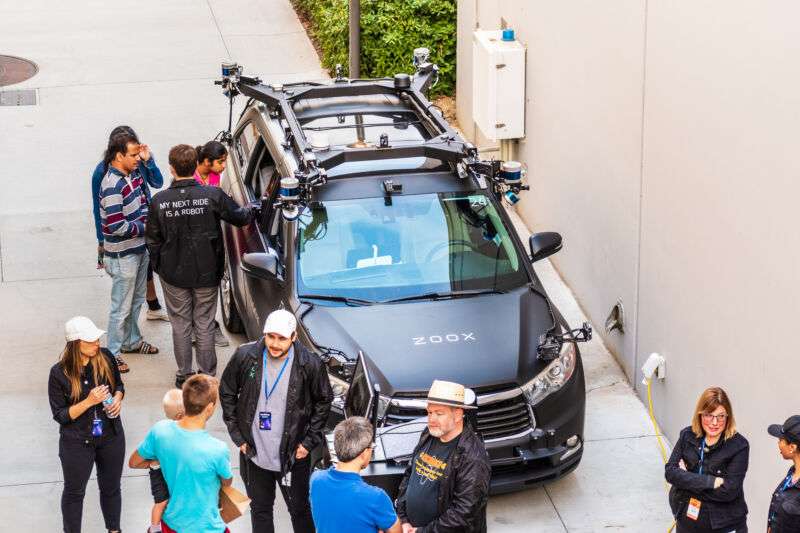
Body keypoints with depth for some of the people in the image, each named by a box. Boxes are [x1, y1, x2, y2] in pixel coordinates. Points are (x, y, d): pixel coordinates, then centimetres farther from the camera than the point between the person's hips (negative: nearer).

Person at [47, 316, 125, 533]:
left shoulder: (105, 358, -12)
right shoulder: (59, 373, -21)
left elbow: (119, 384, 7)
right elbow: (60, 415, -16)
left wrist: (118, 399, -15)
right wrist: (89, 402, -28)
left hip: (111, 436, 3)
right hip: (77, 442, -3)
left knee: (111, 488, 22)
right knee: (74, 491, 17)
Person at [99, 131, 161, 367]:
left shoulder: (132, 175, 3)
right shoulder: (112, 186, -25)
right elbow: (116, 226, -27)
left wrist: (149, 219, -2)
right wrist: (146, 227, -17)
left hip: (140, 248, 9)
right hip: (123, 255, -9)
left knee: (137, 300, 23)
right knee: (122, 307, 1)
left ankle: (131, 340, 39)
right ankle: (112, 353, 12)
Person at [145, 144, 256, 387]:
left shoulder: (160, 200, -13)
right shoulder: (213, 195, -15)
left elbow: (153, 240, -3)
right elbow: (239, 217, 0)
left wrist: (158, 266, 13)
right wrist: (250, 209, 24)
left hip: (174, 274, 0)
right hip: (207, 273, 0)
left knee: (180, 324, 14)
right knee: (205, 324, 12)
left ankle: (184, 376, 22)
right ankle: (208, 375, 19)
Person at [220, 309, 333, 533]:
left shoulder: (310, 365, -17)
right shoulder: (244, 357, -13)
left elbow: (323, 401, 0)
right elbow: (227, 393, 2)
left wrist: (309, 441, -4)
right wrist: (237, 436, 1)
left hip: (293, 456, -2)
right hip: (253, 453, 2)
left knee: (300, 510, 13)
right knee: (260, 510, 19)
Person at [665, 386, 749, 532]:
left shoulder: (739, 446, -15)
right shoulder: (687, 436, -3)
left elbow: (728, 491, -21)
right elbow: (670, 472, -11)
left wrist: (686, 478, -15)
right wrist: (711, 481, -21)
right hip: (687, 521, 4)